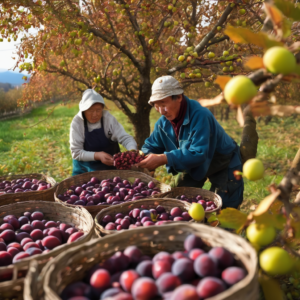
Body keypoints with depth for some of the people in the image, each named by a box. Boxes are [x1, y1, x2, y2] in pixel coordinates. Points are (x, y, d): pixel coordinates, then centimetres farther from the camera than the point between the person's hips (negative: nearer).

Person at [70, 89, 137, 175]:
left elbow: (125, 138, -14)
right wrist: (97, 155, -28)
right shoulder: (77, 123, -13)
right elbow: (76, 152, -13)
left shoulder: (109, 118, -12)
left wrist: (133, 151, -36)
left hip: (109, 165, 0)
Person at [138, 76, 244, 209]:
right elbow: (151, 146, -3)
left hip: (223, 165, -6)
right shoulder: (163, 122, -12)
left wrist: (163, 159, -49)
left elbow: (199, 154, -43)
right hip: (194, 166, 7)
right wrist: (141, 158, -28)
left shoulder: (199, 115, -37)